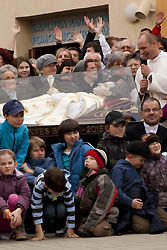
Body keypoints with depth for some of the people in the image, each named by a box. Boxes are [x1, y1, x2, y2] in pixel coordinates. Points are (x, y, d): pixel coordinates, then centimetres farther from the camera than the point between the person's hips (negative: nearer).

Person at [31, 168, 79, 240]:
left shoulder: (66, 186, -35)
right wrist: (39, 232, -34)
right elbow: (36, 207, -33)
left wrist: (70, 231, -23)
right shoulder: (39, 185, -39)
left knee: (62, 211, -31)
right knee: (49, 212, -33)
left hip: (59, 200, 1)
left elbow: (71, 207, -26)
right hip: (45, 201, -1)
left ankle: (59, 229, -2)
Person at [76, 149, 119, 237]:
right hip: (84, 218, 7)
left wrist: (87, 227, -24)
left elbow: (100, 208, -18)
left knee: (99, 230, -37)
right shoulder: (83, 181, 17)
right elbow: (77, 202, 23)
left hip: (104, 218, -7)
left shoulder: (104, 181, -10)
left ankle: (108, 229, -3)